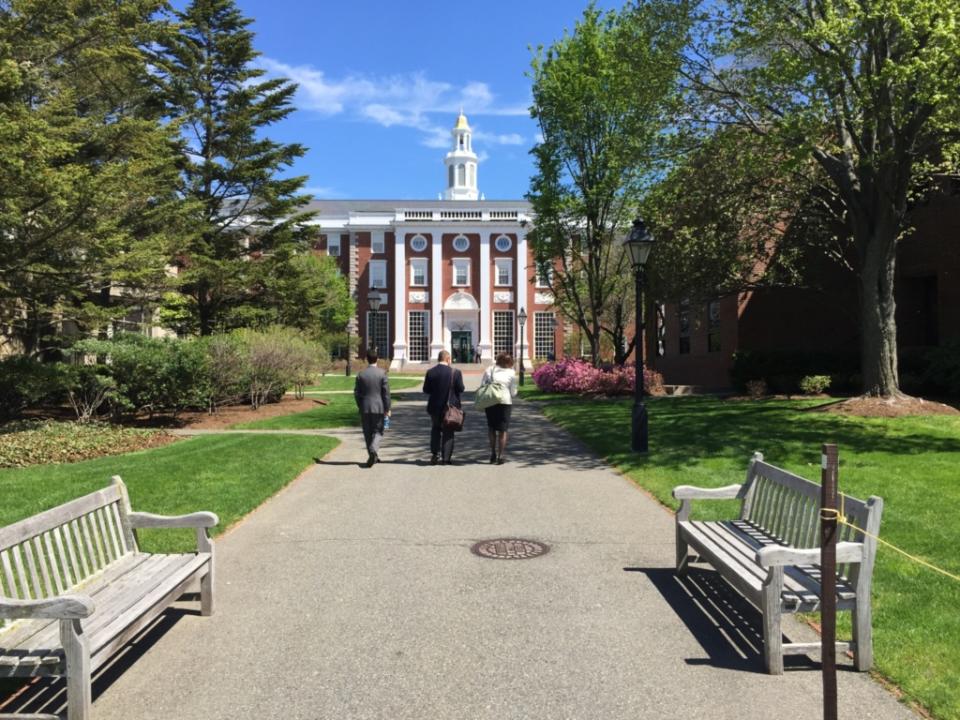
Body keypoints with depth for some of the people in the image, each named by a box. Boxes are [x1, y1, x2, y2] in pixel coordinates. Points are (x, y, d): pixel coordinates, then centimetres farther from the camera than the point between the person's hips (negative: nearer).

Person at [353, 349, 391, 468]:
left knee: (368, 433, 12)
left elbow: (356, 393, 1)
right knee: (378, 431, 7)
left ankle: (373, 455, 15)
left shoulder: (361, 374, -1)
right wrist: (387, 408, 0)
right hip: (379, 407, -2)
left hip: (365, 408, 2)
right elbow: (386, 392, -7)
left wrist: (360, 406, 13)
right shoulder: (382, 373, -7)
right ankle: (374, 450, -16)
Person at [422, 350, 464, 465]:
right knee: (448, 433, 7)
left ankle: (434, 455, 15)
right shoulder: (455, 372, -11)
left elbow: (425, 389, -2)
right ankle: (446, 458, 5)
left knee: (435, 430, 18)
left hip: (434, 407, 2)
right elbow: (460, 389, -8)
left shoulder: (430, 372, -6)